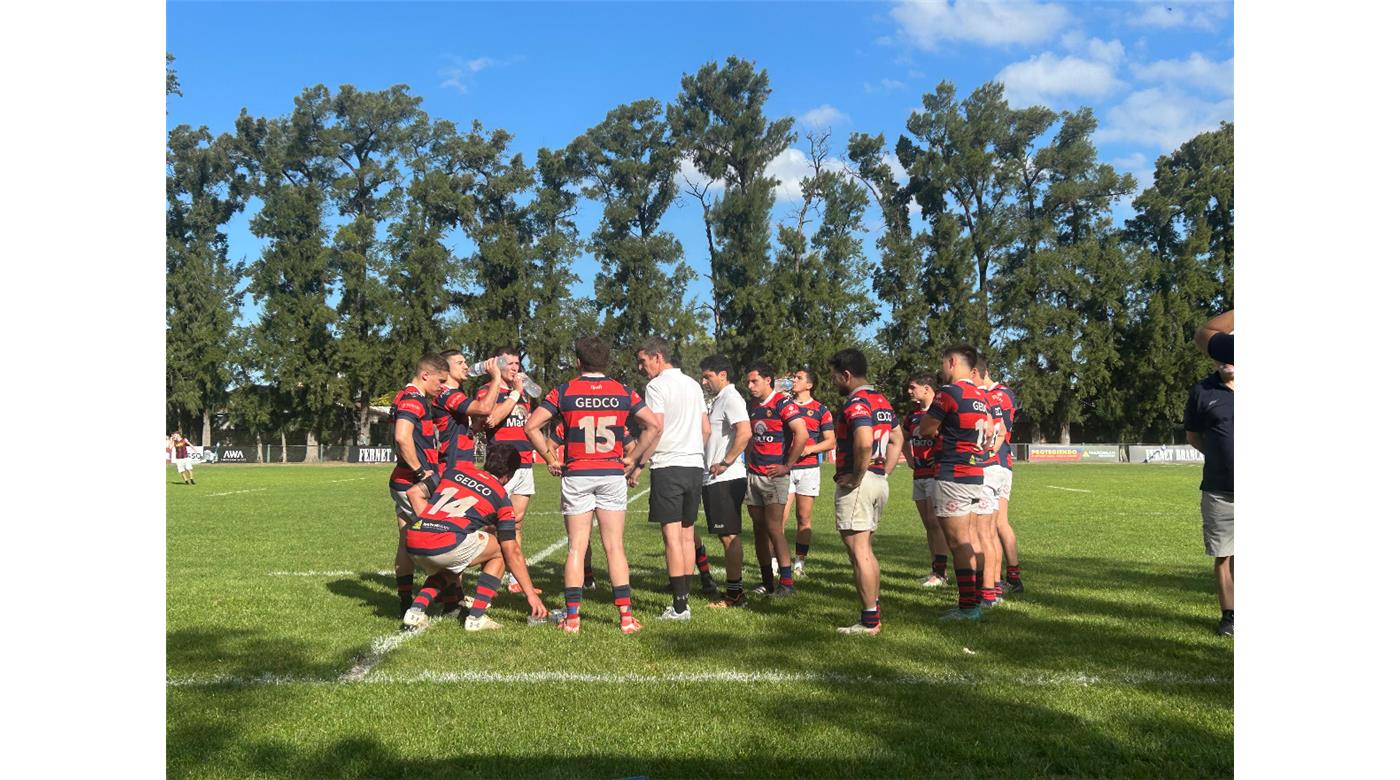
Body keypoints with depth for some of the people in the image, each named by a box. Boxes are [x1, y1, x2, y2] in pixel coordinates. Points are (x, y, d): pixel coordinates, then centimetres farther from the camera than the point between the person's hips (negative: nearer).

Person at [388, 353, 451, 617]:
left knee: (407, 544, 11)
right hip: (414, 483, -10)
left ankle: (406, 603, 16)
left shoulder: (408, 398, 19)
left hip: (403, 483, 10)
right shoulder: (412, 399, -14)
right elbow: (402, 438, -27)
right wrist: (420, 472, -19)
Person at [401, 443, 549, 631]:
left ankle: (416, 610, 12)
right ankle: (476, 617, 12)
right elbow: (512, 553, 14)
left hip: (411, 541, 6)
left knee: (446, 571, 37)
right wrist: (531, 593, 21)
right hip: (446, 545, -6)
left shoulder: (457, 467, 23)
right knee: (499, 551, 20)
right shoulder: (501, 497, 13)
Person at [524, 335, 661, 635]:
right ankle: (625, 615, 4)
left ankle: (572, 616, 4)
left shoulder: (564, 391, -1)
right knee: (614, 547, 5)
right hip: (613, 474, 1)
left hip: (576, 475, -1)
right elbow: (654, 425, -3)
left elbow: (532, 426, -6)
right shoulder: (623, 392, 2)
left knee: (576, 547, 5)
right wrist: (633, 460, 2)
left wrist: (550, 459, 2)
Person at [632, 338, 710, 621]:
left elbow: (655, 430, -15)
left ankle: (679, 605, -6)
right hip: (695, 465, 7)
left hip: (668, 465, -7)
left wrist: (637, 463, -11)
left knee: (672, 536, -6)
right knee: (687, 535, 12)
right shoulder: (693, 385, 16)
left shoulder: (656, 386, -7)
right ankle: (685, 597, 15)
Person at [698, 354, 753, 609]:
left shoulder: (730, 398, -12)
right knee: (726, 536, 13)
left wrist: (725, 463, -20)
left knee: (729, 536, -6)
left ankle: (735, 594, 0)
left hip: (725, 479, -10)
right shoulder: (718, 400, 19)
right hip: (715, 480, 10)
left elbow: (745, 432, -26)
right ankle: (733, 590, 19)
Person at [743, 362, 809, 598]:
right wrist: (748, 460, 14)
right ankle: (767, 582, 15)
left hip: (774, 475, -7)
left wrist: (787, 466, -14)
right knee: (759, 528, 8)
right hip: (753, 475, 7)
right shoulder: (751, 405, 14)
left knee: (773, 527, -11)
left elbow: (802, 434, -18)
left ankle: (786, 582, -5)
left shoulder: (782, 404, -10)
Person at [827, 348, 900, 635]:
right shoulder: (881, 401, 15)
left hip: (857, 484, -10)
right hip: (879, 481, 10)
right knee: (865, 550, 19)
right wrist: (883, 470, 17)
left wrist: (856, 476, -19)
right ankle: (874, 610, 26)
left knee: (858, 552, -4)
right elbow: (897, 440, 22)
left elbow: (864, 444, -31)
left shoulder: (856, 404, -16)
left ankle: (869, 621, 1)